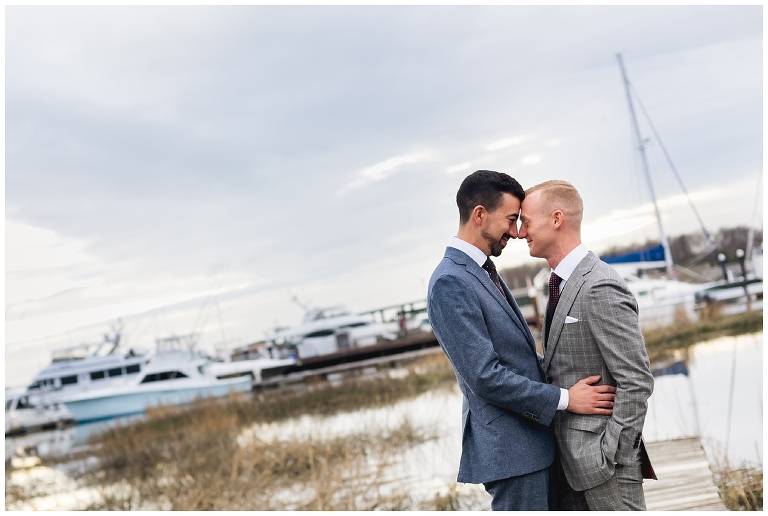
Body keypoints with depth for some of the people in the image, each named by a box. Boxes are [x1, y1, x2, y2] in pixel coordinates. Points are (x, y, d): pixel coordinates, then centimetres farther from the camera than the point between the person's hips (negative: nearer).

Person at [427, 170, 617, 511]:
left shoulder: (483, 272, 13)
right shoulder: (450, 283, -19)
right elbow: (485, 377, -23)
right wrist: (565, 399, -18)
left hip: (532, 437, 10)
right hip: (510, 448, -10)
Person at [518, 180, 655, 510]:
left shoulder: (600, 288, -18)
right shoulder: (562, 284, 12)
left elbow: (636, 381, -20)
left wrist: (611, 455, -17)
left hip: (599, 458, -9)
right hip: (569, 459, 9)